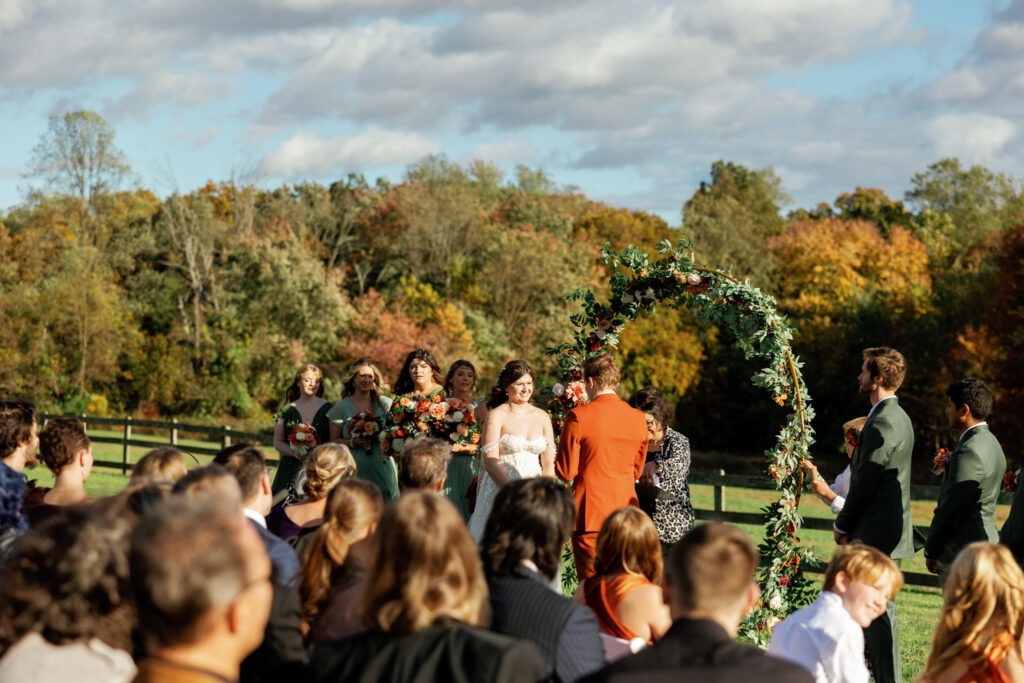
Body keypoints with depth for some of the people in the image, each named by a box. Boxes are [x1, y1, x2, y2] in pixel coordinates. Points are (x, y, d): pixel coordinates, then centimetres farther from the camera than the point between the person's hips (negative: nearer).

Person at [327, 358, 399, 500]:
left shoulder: (385, 404, 8)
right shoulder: (341, 407, 5)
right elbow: (334, 440, 7)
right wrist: (352, 442, -11)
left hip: (382, 466, 1)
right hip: (355, 467, -1)